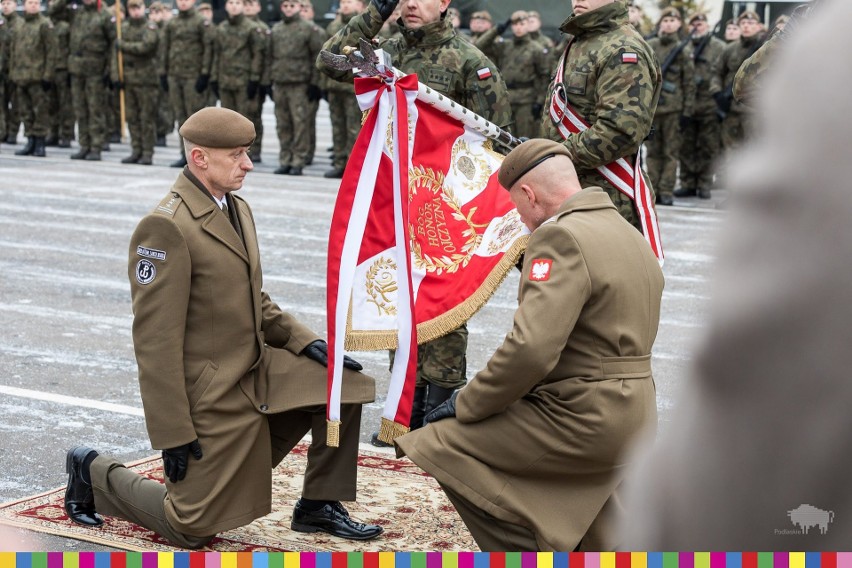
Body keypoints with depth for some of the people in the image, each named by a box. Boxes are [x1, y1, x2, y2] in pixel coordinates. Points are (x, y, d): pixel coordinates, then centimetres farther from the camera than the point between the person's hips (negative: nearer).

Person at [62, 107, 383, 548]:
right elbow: (155, 340, -21)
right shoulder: (166, 227, -21)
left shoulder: (238, 210, 9)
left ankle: (319, 506, 9)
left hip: (260, 370, 8)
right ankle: (94, 473, 24)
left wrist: (306, 341, 2)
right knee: (192, 528, 1)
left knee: (342, 384, -5)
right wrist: (173, 434, -21)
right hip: (212, 396, -8)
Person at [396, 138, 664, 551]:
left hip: (580, 420, -10)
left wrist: (466, 404, -13)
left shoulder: (560, 238, -17)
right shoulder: (632, 236, 15)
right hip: (631, 422, 10)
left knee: (439, 445, -3)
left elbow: (530, 349, -28)